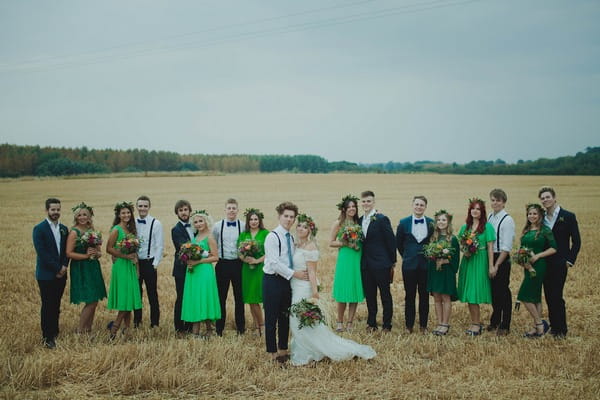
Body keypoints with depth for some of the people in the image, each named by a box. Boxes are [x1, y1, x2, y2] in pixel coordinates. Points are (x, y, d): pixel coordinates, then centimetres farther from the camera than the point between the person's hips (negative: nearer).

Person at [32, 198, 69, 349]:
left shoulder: (64, 229, 11)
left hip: (61, 274, 5)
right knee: (47, 306, -2)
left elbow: (66, 251, 11)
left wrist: (64, 266, -5)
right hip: (46, 274, -5)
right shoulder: (39, 229, -8)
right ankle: (47, 337, 3)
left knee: (56, 305, 11)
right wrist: (57, 269, -14)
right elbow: (42, 253, -15)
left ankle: (54, 332, 22)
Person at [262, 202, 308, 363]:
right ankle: (273, 353, 11)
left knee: (285, 317, 15)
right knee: (271, 318, 2)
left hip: (286, 281, 8)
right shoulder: (272, 236, -12)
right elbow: (274, 263, -19)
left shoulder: (290, 238, 13)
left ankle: (283, 350, 26)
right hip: (273, 281, -8)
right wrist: (294, 273, -18)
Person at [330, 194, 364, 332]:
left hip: (358, 260, 4)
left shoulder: (358, 223, 10)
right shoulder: (338, 224, 0)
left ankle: (349, 323, 10)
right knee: (343, 292, -2)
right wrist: (346, 243, -12)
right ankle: (340, 322, 11)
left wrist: (357, 244, -1)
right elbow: (331, 243, -2)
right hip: (344, 259, -4)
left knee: (355, 291, 3)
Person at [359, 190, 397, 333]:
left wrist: (393, 262, -6)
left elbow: (391, 240, -8)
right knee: (369, 295, 11)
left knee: (385, 295, 3)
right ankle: (371, 323, 21)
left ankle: (387, 325, 10)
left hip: (381, 264, -6)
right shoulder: (360, 220, 11)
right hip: (366, 264, 6)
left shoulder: (382, 219, -9)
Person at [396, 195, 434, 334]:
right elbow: (398, 242, 10)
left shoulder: (431, 223, 1)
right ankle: (409, 325, 12)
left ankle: (423, 325, 15)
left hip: (426, 264, 0)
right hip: (409, 264, 0)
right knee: (409, 296, 5)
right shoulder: (404, 222, 0)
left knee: (424, 296, 6)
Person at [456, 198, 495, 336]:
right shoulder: (465, 227, 11)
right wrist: (464, 251, -3)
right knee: (468, 294, 6)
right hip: (467, 262, 5)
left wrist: (491, 266, -11)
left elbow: (490, 247, -8)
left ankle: (476, 324, 2)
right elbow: (460, 244, 19)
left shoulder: (487, 227, -5)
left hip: (480, 262, -5)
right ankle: (474, 322, 15)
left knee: (475, 293, -7)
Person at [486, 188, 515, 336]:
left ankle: (505, 326, 12)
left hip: (502, 259, -7)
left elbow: (506, 247, -17)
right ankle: (495, 321, 30)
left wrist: (497, 265, -18)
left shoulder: (507, 220, -13)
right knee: (493, 291, 16)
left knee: (503, 292, 1)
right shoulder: (489, 217, 8)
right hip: (489, 256, 7)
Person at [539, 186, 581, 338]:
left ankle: (561, 330, 3)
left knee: (556, 296, -7)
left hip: (559, 263, -5)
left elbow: (576, 241, -5)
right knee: (548, 296, 9)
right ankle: (553, 326, 18)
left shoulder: (568, 216, -5)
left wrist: (570, 260, -10)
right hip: (545, 262, 5)